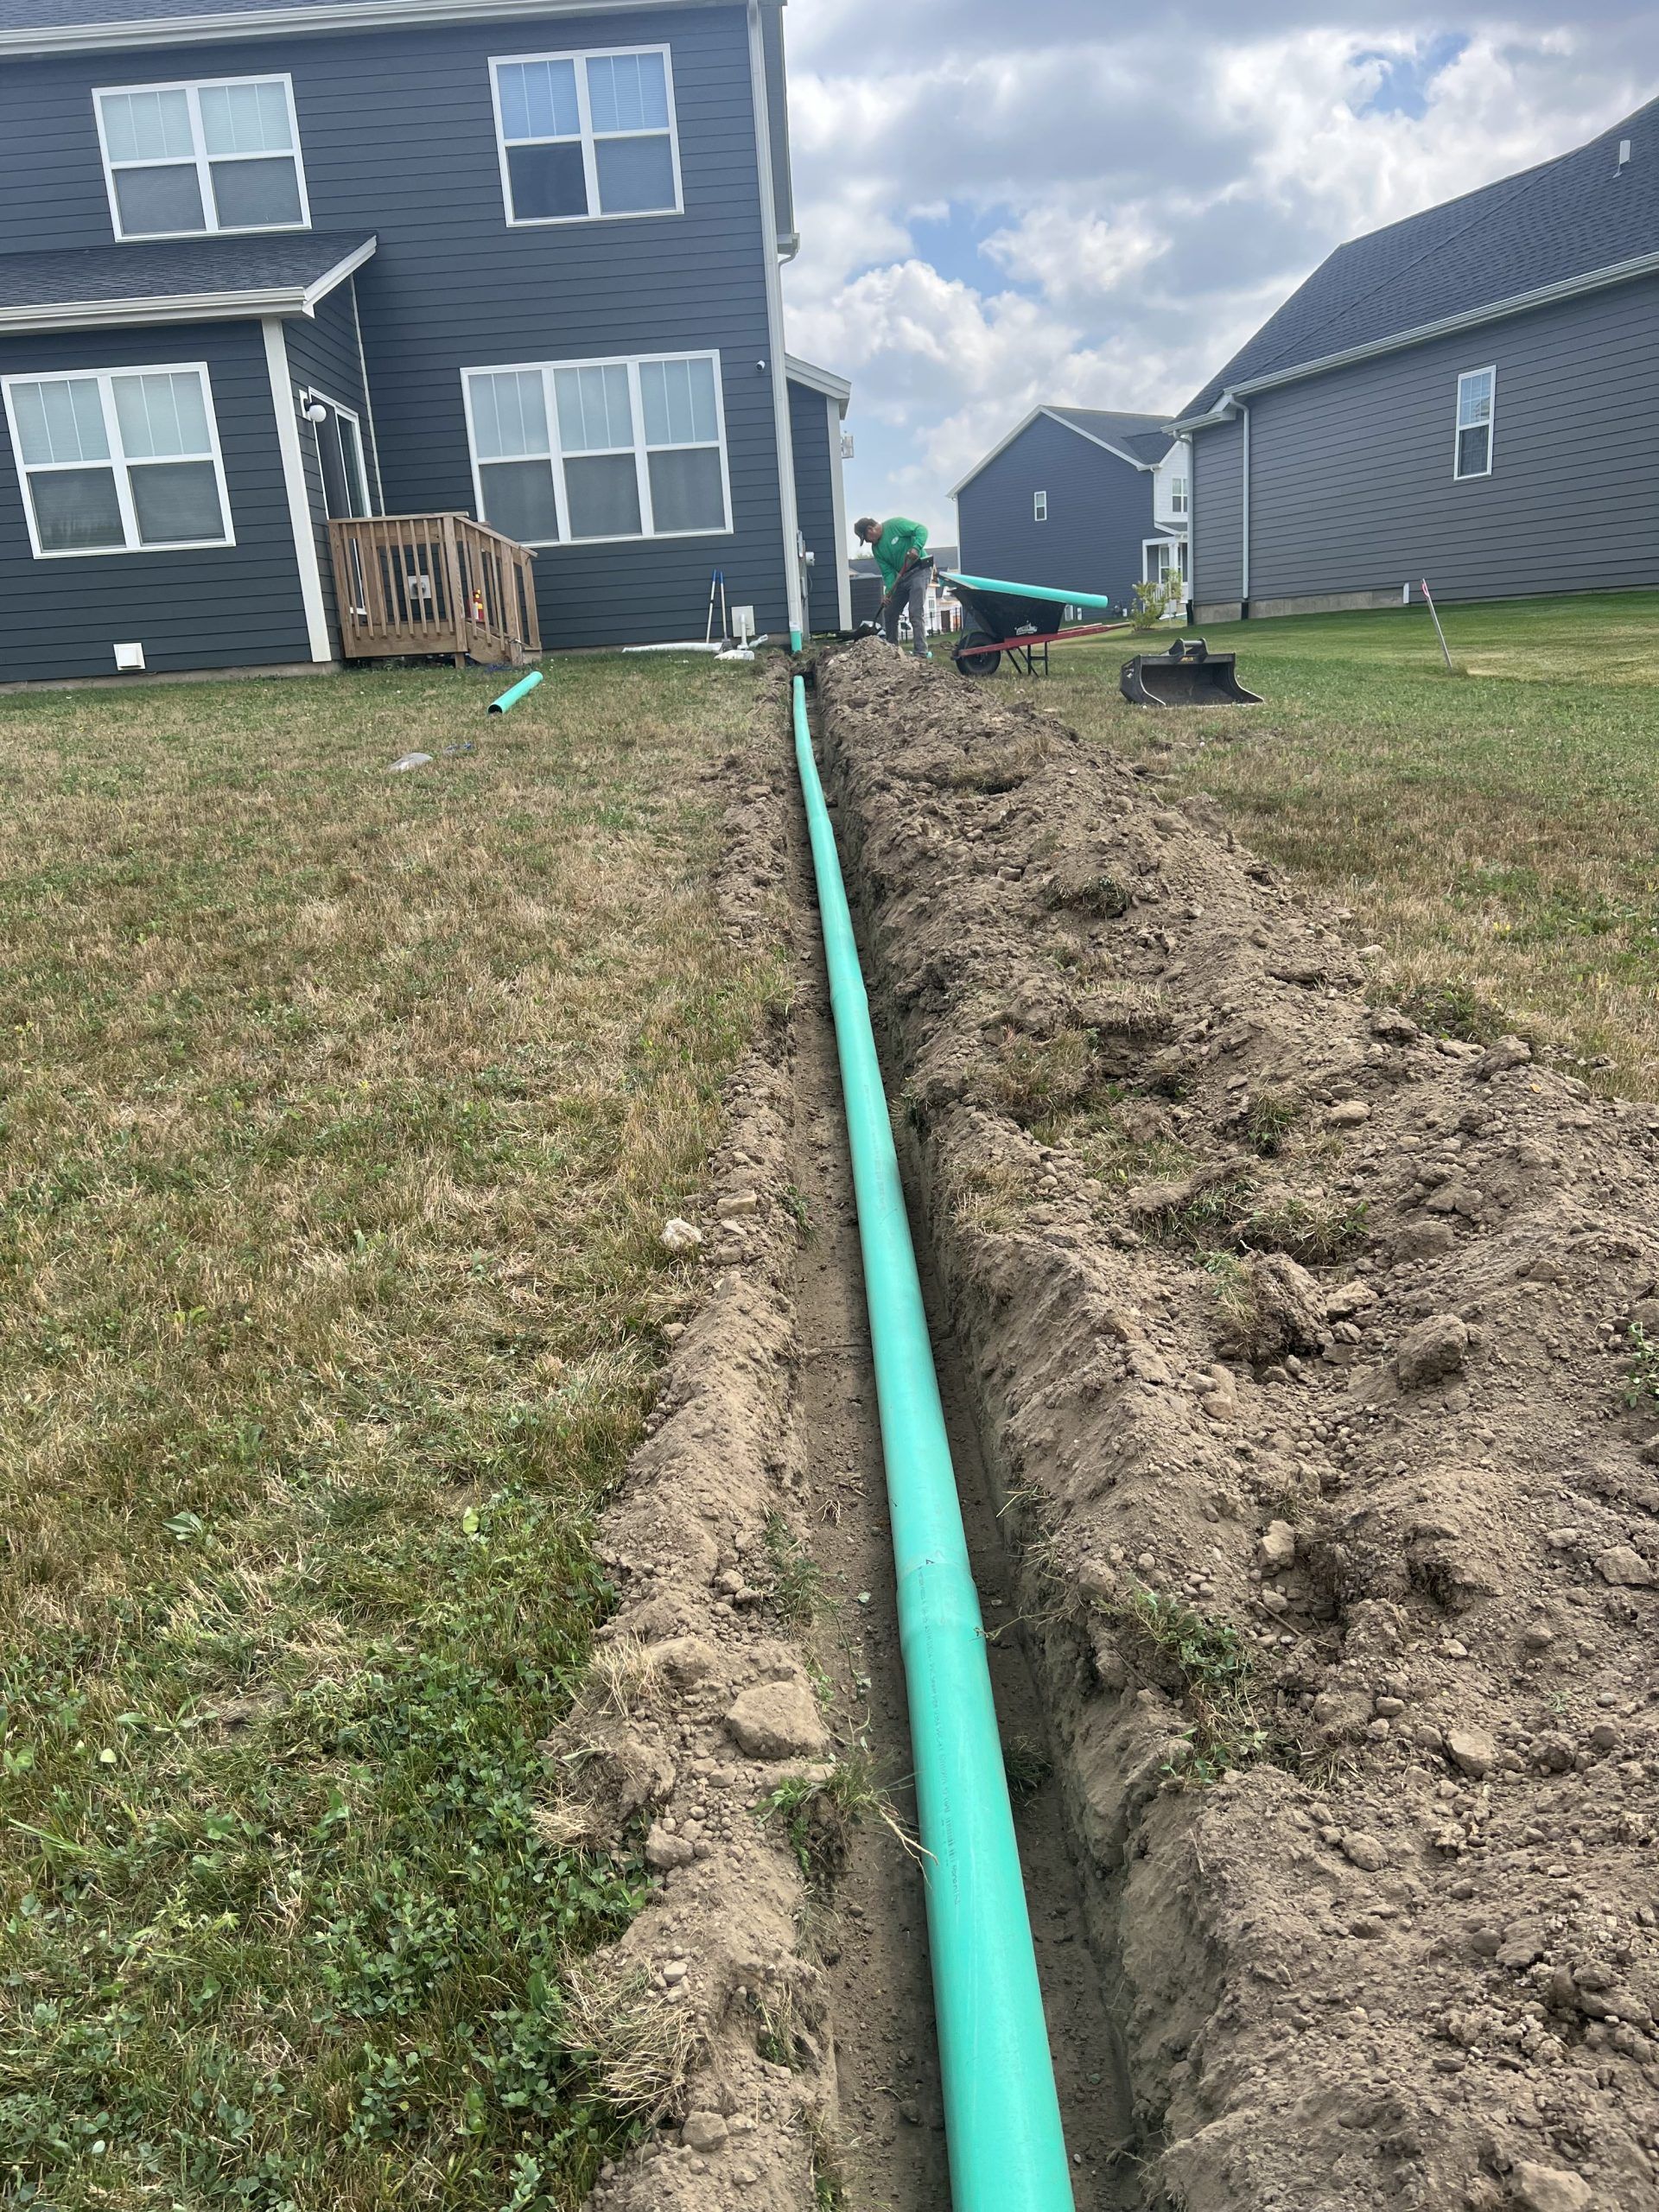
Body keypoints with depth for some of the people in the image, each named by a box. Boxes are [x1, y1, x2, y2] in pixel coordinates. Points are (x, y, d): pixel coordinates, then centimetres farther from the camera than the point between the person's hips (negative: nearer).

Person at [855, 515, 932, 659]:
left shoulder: (896, 524, -10)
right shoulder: (876, 548, 8)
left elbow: (921, 530, -15)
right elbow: (888, 572, 1)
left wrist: (916, 548, -32)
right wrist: (889, 592, -15)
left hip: (919, 570, -8)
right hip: (902, 576, 8)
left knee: (916, 613, -17)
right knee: (889, 612, 10)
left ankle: (921, 654, -16)